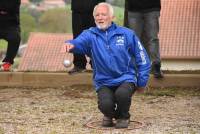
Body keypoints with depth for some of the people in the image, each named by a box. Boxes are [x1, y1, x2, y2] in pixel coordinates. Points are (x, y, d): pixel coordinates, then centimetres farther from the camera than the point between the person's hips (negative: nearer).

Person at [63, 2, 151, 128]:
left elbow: (142, 59, 6)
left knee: (122, 94, -33)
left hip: (126, 79, 0)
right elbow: (79, 42, -24)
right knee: (105, 105, -27)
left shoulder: (127, 34, 0)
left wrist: (142, 82, 6)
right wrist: (71, 44, -48)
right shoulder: (90, 35, -1)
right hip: (103, 82, 1)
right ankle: (109, 115, 14)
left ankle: (123, 116, 3)